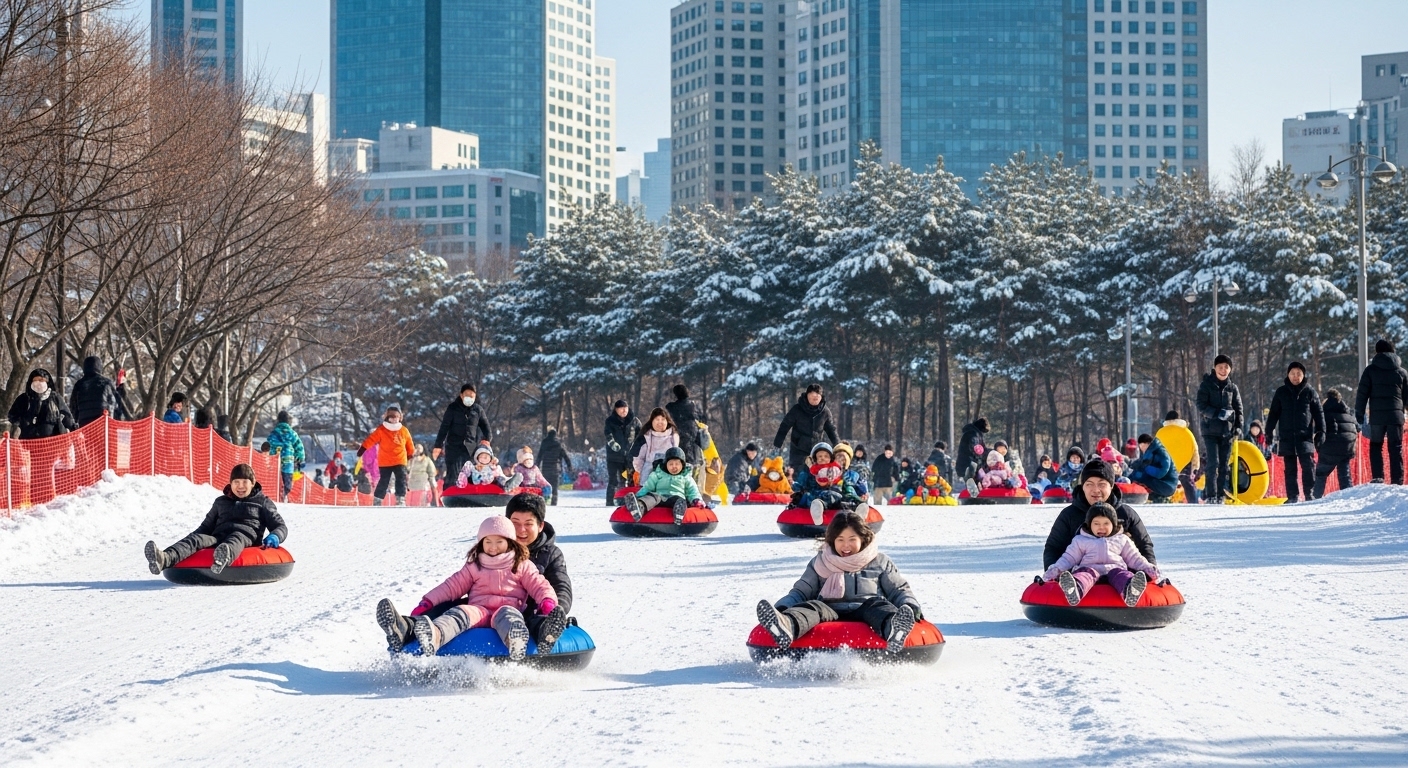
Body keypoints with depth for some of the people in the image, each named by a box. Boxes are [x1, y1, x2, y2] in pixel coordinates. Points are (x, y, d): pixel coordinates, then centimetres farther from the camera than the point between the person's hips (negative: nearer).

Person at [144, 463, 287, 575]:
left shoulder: (263, 502, 20)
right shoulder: (221, 502, 31)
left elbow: (280, 526, 15)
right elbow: (207, 526, 35)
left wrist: (274, 537, -10)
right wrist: (193, 537, 14)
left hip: (246, 537, -4)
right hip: (219, 536, 4)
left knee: (235, 540, -41)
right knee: (197, 538, -29)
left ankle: (223, 557, -81)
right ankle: (165, 559, -60)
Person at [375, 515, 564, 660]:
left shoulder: (522, 566, 19)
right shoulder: (474, 566, 26)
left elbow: (539, 585, 10)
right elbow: (453, 585, 21)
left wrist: (548, 602, -13)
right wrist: (427, 602, 9)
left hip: (509, 608, -2)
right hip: (478, 610, 2)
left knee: (507, 614, -38)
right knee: (459, 612, -31)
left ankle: (515, 642, -78)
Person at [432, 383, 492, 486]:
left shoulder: (478, 409, 6)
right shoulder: (453, 408, 0)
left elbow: (484, 425, 14)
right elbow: (444, 427, -2)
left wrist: (487, 438, -6)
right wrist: (438, 445, -7)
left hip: (470, 447, 2)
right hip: (454, 446, -2)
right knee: (453, 475, -7)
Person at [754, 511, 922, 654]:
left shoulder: (879, 562, 23)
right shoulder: (820, 563, 26)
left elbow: (899, 590, 21)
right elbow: (800, 592, 23)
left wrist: (910, 607, -3)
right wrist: (781, 607, 1)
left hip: (865, 612, -1)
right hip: (830, 611, 1)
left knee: (876, 604, -34)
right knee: (812, 607, -31)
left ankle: (894, 630, -72)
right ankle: (787, 625, -70)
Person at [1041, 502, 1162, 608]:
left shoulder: (1122, 540, 27)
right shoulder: (1081, 541, 24)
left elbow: (1134, 558, 27)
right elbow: (1069, 558, 20)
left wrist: (1147, 567, 10)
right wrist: (1056, 569, 2)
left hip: (1115, 569, 1)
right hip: (1090, 568, -1)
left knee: (1119, 574, -36)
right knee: (1086, 574, -38)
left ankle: (1130, 592, -74)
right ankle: (1075, 590, -75)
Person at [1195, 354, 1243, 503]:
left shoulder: (1233, 388, 11)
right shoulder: (1206, 385, 1)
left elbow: (1238, 408, 13)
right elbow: (1201, 406, -6)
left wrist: (1238, 425, -1)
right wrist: (1217, 413, -21)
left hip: (1227, 431, 4)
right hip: (1210, 430, -4)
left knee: (1224, 465, 5)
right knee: (1213, 463, -12)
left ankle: (1220, 495, 10)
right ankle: (1211, 495, -11)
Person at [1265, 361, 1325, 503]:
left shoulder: (1309, 391, 5)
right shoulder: (1281, 392, 9)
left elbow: (1318, 413, 7)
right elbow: (1273, 413, 12)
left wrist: (1321, 431, 0)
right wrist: (1269, 432, 7)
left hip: (1305, 436, -2)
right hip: (1286, 436, 2)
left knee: (1308, 465, -11)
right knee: (1289, 468, 4)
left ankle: (1310, 493, -4)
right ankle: (1292, 496, 7)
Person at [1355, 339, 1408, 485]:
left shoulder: (1370, 370, 3)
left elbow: (1362, 393, 0)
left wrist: (1359, 414, 5)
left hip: (1376, 416, -1)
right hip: (1396, 415, 1)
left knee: (1375, 446, 9)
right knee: (1396, 449, 3)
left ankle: (1378, 478, -4)